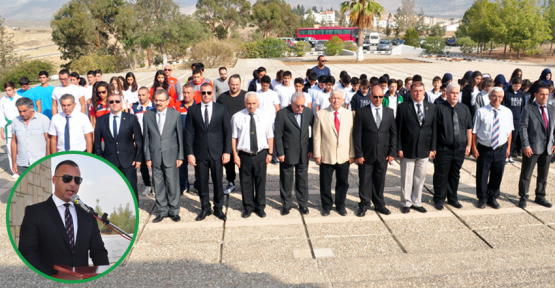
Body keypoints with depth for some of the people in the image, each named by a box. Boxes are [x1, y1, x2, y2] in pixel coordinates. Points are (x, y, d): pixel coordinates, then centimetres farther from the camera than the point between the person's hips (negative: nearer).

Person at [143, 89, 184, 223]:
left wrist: (180, 156, -2)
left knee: (172, 184, 3)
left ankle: (174, 211, 19)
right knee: (158, 186, 8)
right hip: (155, 156, 2)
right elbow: (146, 138, 6)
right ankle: (162, 211, 23)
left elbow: (180, 137, 1)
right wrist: (147, 157, 2)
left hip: (171, 156, -2)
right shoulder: (147, 115, 4)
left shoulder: (175, 115, 0)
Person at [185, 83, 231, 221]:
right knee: (202, 182, 9)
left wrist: (227, 151, -5)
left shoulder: (221, 109, 2)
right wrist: (189, 153, -4)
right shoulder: (193, 110, 3)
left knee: (218, 181, 7)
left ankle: (218, 208, 23)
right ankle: (205, 208, 25)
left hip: (217, 152, 0)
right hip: (200, 153, 1)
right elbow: (189, 133, 3)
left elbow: (227, 131, 1)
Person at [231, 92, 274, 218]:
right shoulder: (237, 117, -3)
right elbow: (233, 137, 0)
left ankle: (260, 207, 26)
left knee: (260, 181, 10)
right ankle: (248, 207, 25)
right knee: (246, 182, 9)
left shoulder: (264, 116, 2)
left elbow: (270, 136, 6)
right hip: (244, 154, -1)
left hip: (261, 154, 1)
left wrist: (270, 153, 2)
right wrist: (235, 155, -3)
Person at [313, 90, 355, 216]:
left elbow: (351, 135, 5)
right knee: (325, 183, 8)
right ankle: (326, 206, 27)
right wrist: (317, 154, -6)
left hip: (344, 157, 2)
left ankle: (340, 205, 30)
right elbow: (317, 136, -2)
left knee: (343, 183, 11)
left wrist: (352, 154, 2)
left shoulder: (349, 114, 5)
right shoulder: (320, 114, -2)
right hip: (326, 156, -2)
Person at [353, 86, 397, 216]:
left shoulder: (389, 112, 6)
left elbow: (393, 133, 7)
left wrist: (392, 152, 0)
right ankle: (364, 205, 21)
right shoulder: (361, 112, -3)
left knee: (380, 181, 12)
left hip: (383, 155, 2)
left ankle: (379, 204, 28)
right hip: (366, 155, -2)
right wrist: (358, 154, -9)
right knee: (365, 181, 6)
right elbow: (357, 135, -4)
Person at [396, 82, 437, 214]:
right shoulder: (403, 107, -5)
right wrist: (399, 148, -8)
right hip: (408, 150, -3)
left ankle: (417, 202, 25)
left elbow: (434, 129, 7)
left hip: (424, 150, 3)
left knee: (420, 177, 11)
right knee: (407, 178, 6)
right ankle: (406, 203, 20)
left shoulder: (431, 107, 6)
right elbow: (398, 130, -5)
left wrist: (433, 148, 3)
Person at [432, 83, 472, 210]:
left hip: (460, 149, 5)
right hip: (443, 149, -5)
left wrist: (469, 145, 9)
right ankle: (439, 199, 19)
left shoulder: (464, 109, 9)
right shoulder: (439, 108, -8)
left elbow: (469, 128, 14)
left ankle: (453, 198, 30)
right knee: (441, 175, 5)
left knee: (455, 175, 15)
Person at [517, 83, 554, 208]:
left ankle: (540, 196, 28)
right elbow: (523, 128, -11)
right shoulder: (528, 109, -7)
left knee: (543, 175, 14)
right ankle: (523, 197, 15)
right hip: (532, 148, -5)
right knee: (526, 175, 3)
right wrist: (526, 146, -16)